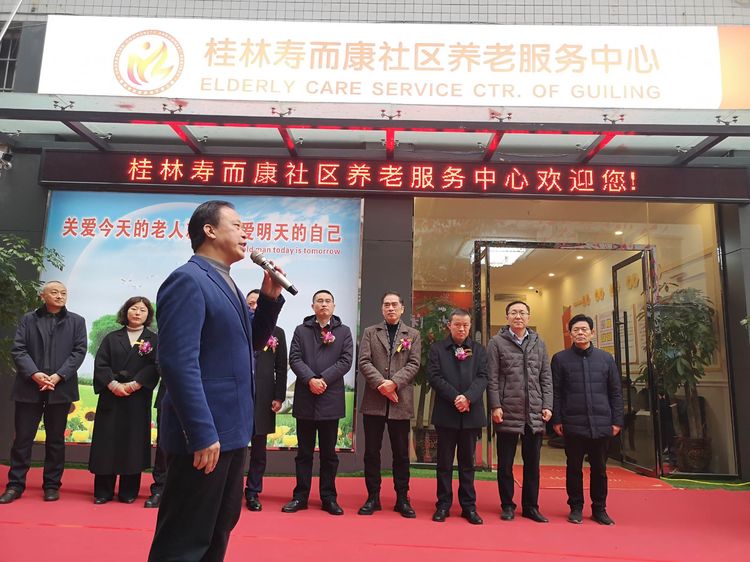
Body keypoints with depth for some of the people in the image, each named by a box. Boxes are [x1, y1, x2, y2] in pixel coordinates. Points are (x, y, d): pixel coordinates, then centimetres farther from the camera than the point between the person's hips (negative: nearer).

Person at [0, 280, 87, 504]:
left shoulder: (76, 321, 8)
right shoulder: (28, 319, 9)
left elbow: (79, 351, -1)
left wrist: (58, 376, -13)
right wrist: (34, 374, -15)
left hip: (60, 388, 0)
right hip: (29, 387, 0)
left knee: (55, 439, 7)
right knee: (22, 438, 4)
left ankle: (52, 485, 16)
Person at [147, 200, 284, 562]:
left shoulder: (224, 283, 14)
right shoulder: (187, 280, -15)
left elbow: (249, 342, 18)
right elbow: (178, 362, -23)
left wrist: (270, 297, 4)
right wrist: (202, 434, -25)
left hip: (230, 429, 10)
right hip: (205, 434, -10)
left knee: (218, 528, 22)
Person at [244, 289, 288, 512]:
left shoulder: (277, 333, 7)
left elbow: (281, 368, 5)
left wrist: (279, 397, -1)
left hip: (262, 397, 1)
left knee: (259, 448, 8)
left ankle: (253, 492, 18)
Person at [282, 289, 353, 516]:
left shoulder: (344, 332, 6)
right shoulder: (301, 330, 8)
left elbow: (345, 361, -3)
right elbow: (294, 359, -2)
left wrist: (323, 379, -14)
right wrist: (310, 380, -17)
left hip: (331, 398, 0)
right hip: (305, 398, 1)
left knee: (329, 452, 8)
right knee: (304, 451, 8)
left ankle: (328, 497, 17)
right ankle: (300, 496, 17)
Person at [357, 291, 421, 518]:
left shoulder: (413, 335, 9)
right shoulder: (370, 332, 9)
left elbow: (414, 364, -1)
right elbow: (364, 362, -1)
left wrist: (394, 383, -15)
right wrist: (381, 384, -14)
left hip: (401, 401, 0)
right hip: (373, 401, 0)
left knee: (401, 453, 6)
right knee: (371, 451, 5)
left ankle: (402, 499, 17)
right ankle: (373, 497, 16)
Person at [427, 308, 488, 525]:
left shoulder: (479, 349, 7)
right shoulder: (437, 348, 3)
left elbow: (482, 377, -2)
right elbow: (434, 376, -6)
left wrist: (468, 397, -18)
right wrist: (455, 397, -17)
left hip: (471, 413, 1)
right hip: (445, 413, -1)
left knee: (467, 462, 10)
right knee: (444, 462, 7)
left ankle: (469, 506, 18)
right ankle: (443, 505, 16)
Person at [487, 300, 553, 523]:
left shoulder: (538, 343, 11)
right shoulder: (497, 342, 0)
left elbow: (546, 378, 10)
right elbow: (492, 378, -4)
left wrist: (547, 405, 1)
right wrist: (495, 406, -11)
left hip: (535, 414, 3)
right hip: (507, 413, -3)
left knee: (532, 463, 11)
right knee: (505, 463, 7)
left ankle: (531, 506, 23)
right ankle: (507, 506, 20)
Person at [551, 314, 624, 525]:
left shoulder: (606, 358, 8)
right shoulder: (560, 358, 2)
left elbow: (616, 392, 9)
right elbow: (556, 392, 1)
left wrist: (617, 420, 4)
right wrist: (556, 420, -5)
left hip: (602, 425, 2)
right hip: (573, 425, -2)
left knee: (599, 469, 11)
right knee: (574, 468, 7)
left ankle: (599, 509, 25)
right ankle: (576, 508, 20)